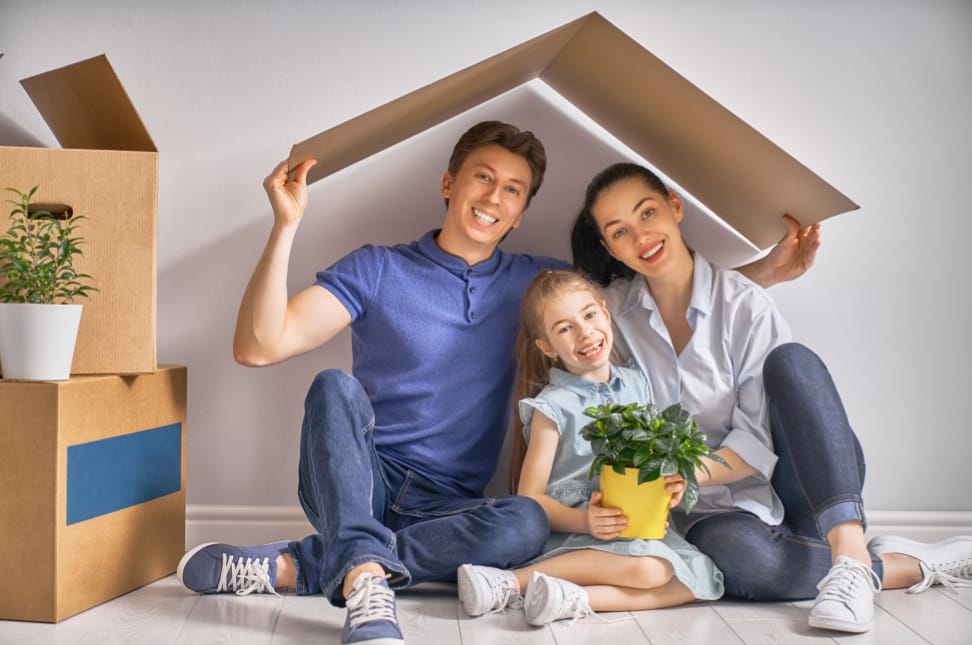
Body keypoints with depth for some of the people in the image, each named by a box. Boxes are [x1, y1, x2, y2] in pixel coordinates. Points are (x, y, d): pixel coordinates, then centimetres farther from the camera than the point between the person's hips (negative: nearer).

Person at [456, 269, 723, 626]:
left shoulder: (636, 384, 11)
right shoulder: (552, 406, -6)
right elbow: (530, 497, -8)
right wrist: (583, 521, -24)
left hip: (636, 525, 6)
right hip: (573, 530, -6)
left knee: (700, 578, -17)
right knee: (649, 569, -30)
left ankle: (575, 599, -21)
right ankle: (511, 582, -21)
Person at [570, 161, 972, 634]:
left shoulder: (745, 306, -10)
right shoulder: (615, 310, 0)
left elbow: (760, 441, -14)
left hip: (794, 491, -1)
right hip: (715, 510, 1)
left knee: (790, 360, -28)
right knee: (736, 554, -37)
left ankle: (850, 548, -38)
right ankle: (915, 565, -17)